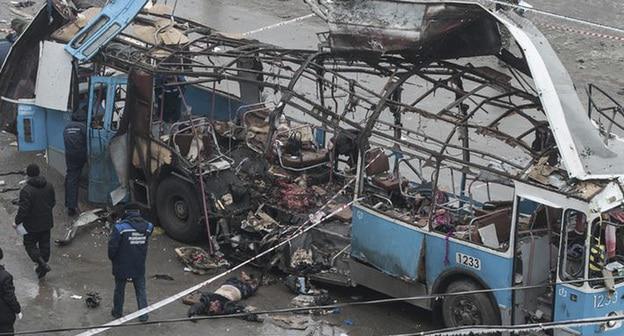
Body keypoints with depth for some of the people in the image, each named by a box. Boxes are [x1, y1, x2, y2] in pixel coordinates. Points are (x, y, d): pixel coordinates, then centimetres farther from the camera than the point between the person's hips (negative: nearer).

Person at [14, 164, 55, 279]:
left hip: (32, 226, -6)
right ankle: (42, 268, 26)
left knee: (30, 245, 11)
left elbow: (23, 210, -23)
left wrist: (17, 222, -8)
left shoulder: (26, 191, -24)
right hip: (47, 223, 6)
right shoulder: (49, 186, -3)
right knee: (44, 245, 16)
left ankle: (42, 264, -4)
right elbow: (53, 202, 10)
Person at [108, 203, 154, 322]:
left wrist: (112, 258, 1)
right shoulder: (147, 227, -7)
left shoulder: (120, 227, -20)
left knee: (119, 289, 17)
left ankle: (117, 312, 31)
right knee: (141, 290, 14)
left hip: (122, 266, -2)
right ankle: (143, 315, 15)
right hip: (139, 267, 2)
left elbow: (112, 246, -17)